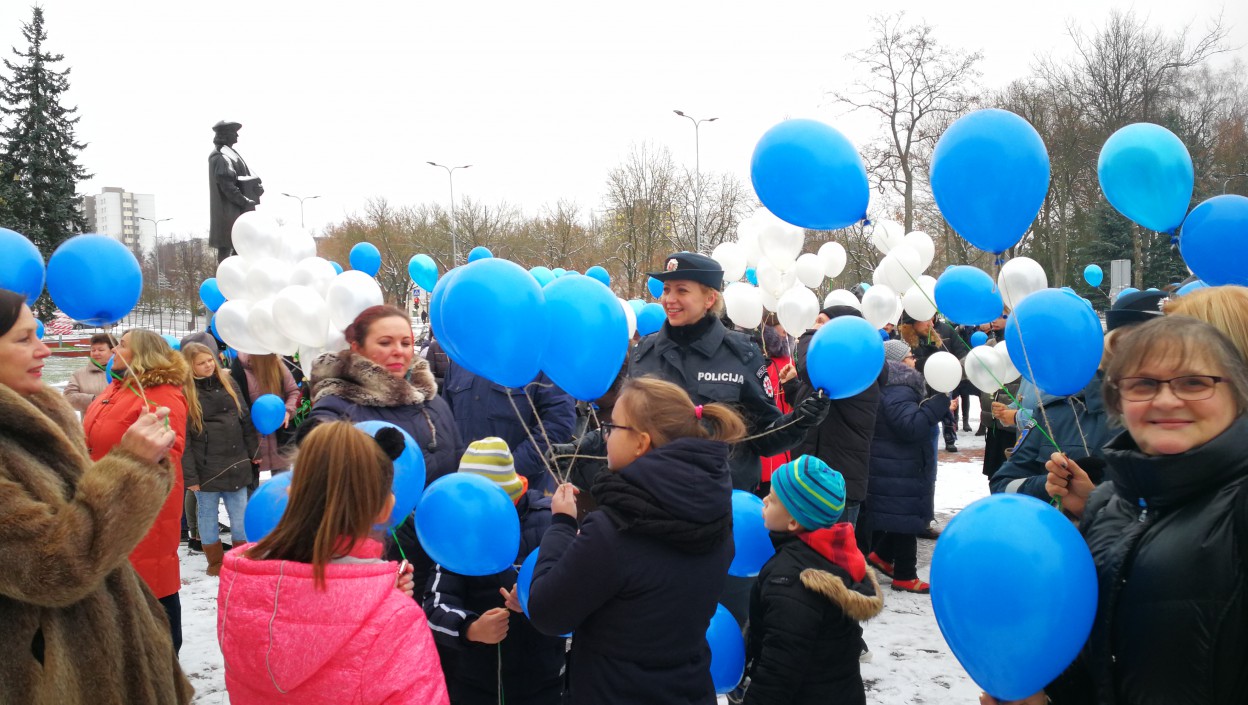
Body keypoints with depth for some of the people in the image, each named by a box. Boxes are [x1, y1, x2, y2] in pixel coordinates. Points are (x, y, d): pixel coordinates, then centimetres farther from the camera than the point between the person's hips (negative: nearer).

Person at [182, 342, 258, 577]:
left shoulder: (227, 383, 7)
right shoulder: (185, 393, -8)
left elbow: (245, 418, 14)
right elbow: (183, 438, -10)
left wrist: (253, 451, 13)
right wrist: (189, 474, -12)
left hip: (236, 464, 4)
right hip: (206, 467, -4)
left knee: (240, 514, 8)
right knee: (207, 514, 8)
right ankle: (216, 562, 23)